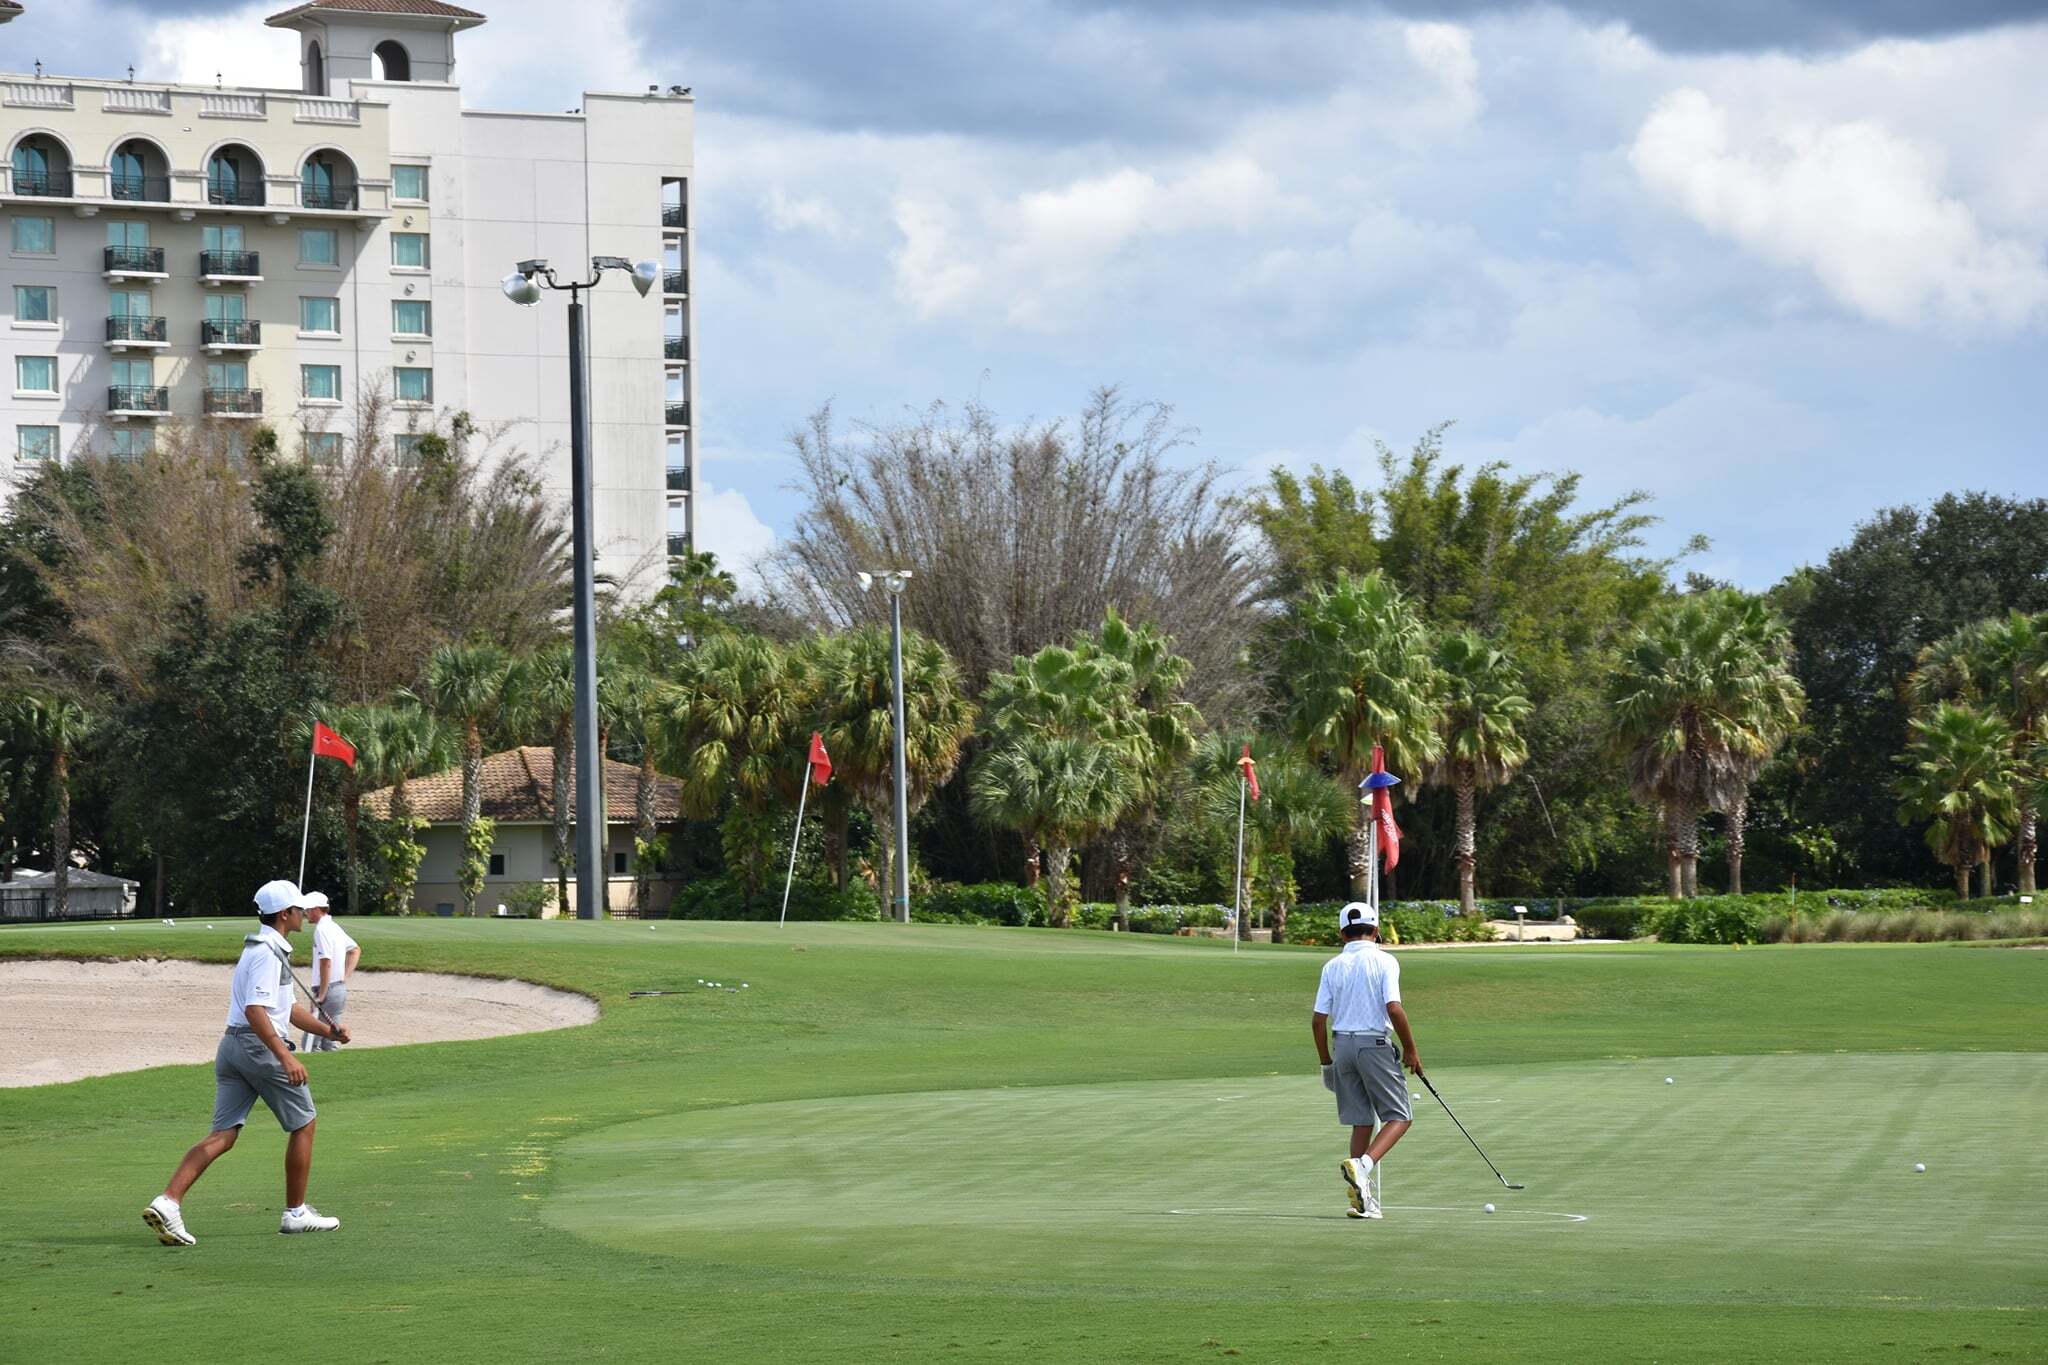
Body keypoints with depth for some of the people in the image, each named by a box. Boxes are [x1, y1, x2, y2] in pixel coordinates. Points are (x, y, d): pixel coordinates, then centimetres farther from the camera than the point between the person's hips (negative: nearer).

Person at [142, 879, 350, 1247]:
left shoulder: (271, 950, 21)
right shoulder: (268, 953, -13)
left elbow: (289, 1007, 29)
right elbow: (255, 1010, -24)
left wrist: (329, 1032, 21)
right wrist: (285, 1057, -30)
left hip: (231, 1047, 9)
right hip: (259, 1047, -9)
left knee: (223, 1134, 0)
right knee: (302, 1123, 8)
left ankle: (168, 1202, -16)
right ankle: (295, 1212, 15)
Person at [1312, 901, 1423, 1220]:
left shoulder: (1333, 966, 5)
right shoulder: (1384, 961, -7)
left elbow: (1318, 1020, 3)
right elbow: (1394, 1009, -16)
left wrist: (1326, 1060, 15)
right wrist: (1411, 1050, -5)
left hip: (1342, 1044, 5)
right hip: (1374, 1044, -5)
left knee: (1362, 1122, 12)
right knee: (1399, 1117, 3)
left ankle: (1366, 1202, 10)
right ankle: (1363, 1166, -22)